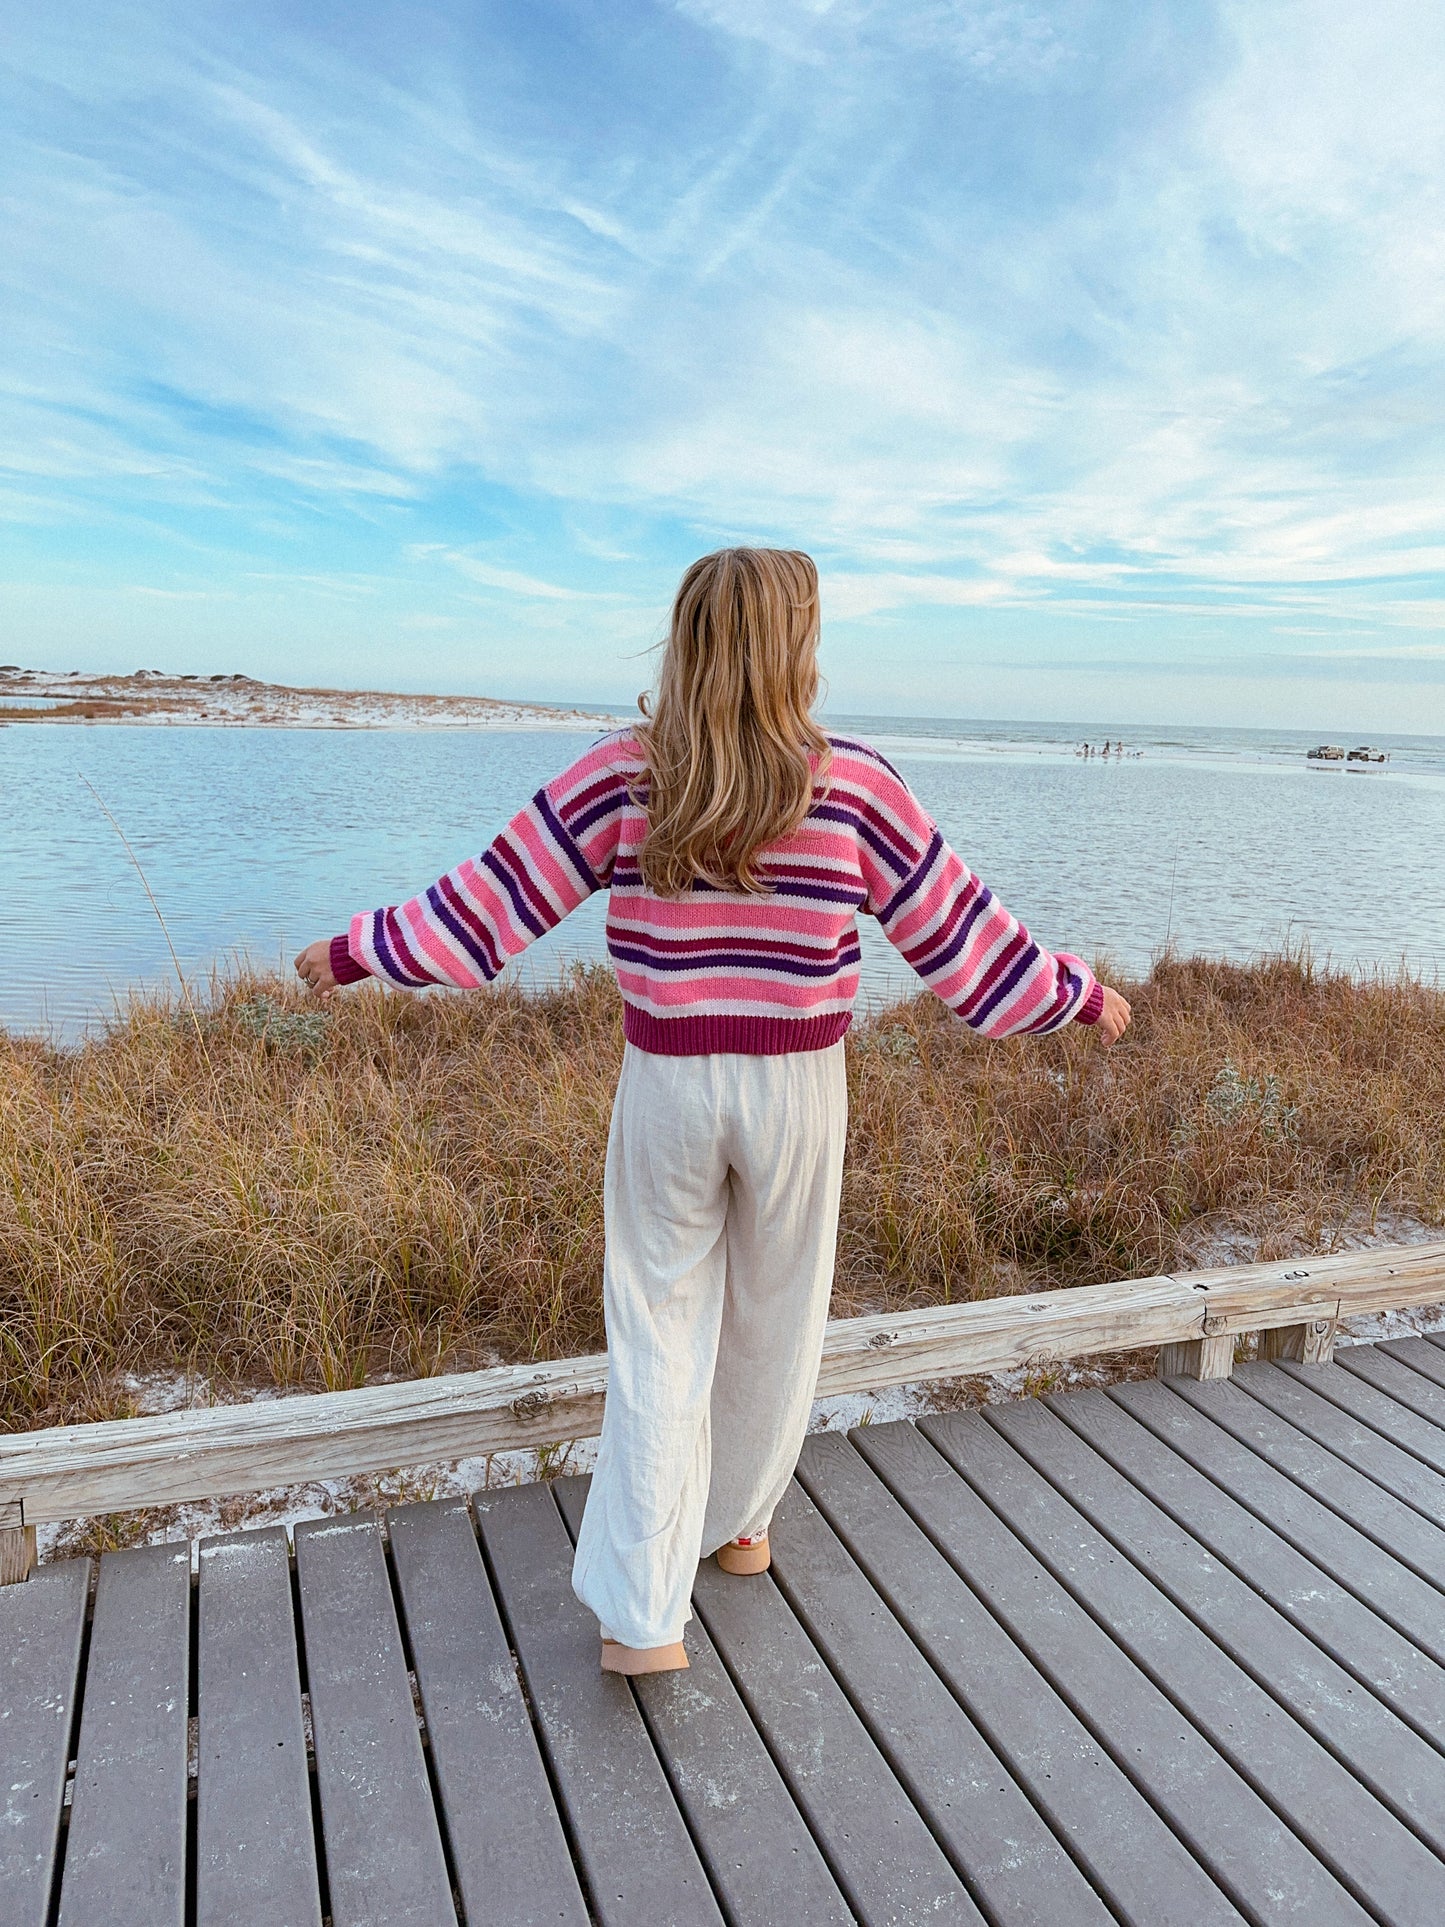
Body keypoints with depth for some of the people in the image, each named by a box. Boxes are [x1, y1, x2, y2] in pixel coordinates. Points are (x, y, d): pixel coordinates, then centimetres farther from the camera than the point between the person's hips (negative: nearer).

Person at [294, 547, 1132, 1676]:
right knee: (774, 1319, 21)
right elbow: (959, 928, -1)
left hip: (666, 1086, 0)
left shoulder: (622, 777, -7)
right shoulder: (852, 783, -9)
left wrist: (356, 953, 12)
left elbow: (485, 905, -3)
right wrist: (1079, 997, 14)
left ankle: (644, 1613, 14)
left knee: (659, 1332, 13)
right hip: (798, 1089, 0)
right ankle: (742, 1523, 43)